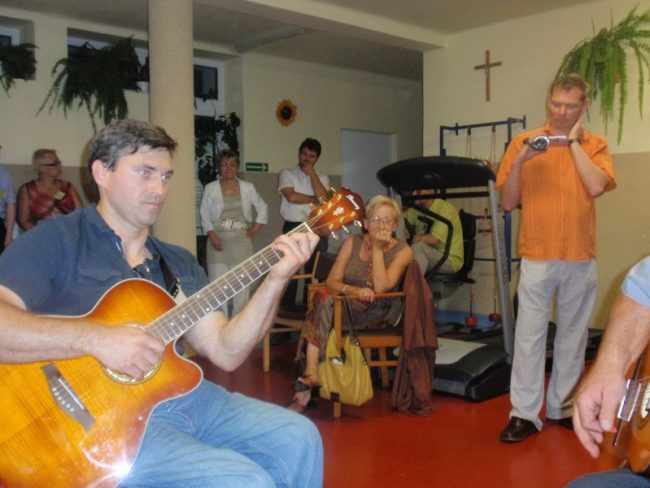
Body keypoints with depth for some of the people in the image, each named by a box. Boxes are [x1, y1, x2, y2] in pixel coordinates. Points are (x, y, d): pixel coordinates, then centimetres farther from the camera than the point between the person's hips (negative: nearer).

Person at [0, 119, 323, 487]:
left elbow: (226, 352, 5)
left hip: (186, 397, 7)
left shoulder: (180, 263, 15)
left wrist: (276, 279, -6)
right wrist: (96, 338, -28)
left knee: (299, 438, -6)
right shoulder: (57, 240, -4)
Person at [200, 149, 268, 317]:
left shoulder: (248, 188, 8)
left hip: (241, 241, 1)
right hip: (218, 241, -1)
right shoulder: (210, 188, 4)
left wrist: (256, 228, 6)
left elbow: (263, 208, 17)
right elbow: (204, 214, 4)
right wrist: (211, 234, -9)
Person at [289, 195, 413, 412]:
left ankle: (306, 383, -26)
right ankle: (310, 373, -29)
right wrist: (355, 291, -20)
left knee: (326, 304, -29)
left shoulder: (402, 251, -2)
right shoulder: (353, 242, 7)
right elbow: (331, 281, -1)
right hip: (347, 305, 3)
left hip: (380, 314, -3)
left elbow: (380, 287, -16)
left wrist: (377, 249, -16)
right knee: (323, 298, -30)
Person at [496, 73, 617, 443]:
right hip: (537, 257, -1)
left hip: (581, 259, 2)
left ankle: (563, 406, 24)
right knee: (529, 335, -3)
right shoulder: (524, 142, 2)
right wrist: (520, 160, -14)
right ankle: (525, 413, 4)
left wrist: (574, 141, -7)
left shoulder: (595, 145, 5)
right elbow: (508, 203, 0)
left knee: (573, 335, 10)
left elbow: (596, 187, -15)